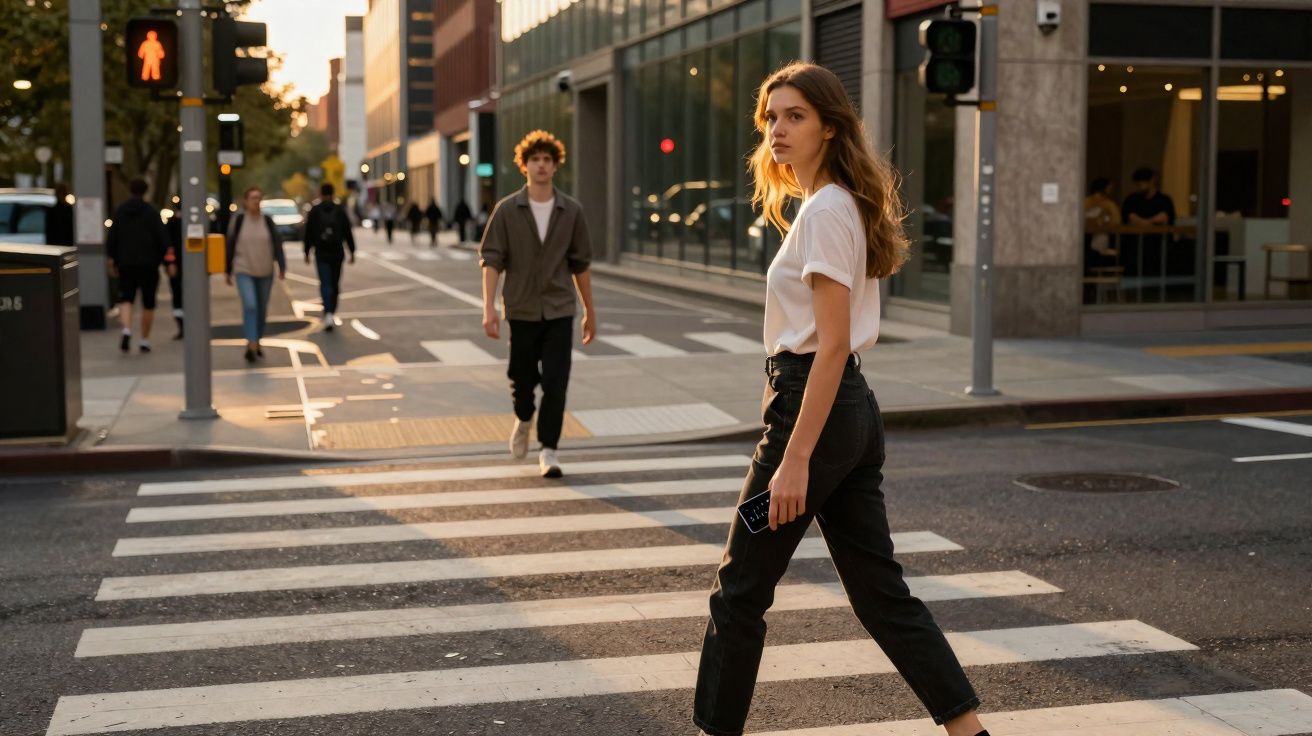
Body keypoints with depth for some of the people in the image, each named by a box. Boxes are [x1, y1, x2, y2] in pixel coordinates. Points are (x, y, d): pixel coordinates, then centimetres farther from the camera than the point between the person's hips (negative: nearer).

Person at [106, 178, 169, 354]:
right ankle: (145, 340, 10)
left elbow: (112, 238, 5)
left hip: (126, 264, 2)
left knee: (126, 299, 1)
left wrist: (111, 260, 11)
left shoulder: (120, 211, 5)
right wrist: (160, 259, 6)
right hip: (149, 264, -2)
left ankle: (126, 330, -26)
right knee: (148, 304, 8)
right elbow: (162, 240, -7)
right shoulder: (152, 212, -3)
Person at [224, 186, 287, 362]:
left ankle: (256, 342, 26)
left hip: (265, 272, 3)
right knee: (250, 306, -18)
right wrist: (227, 271, 5)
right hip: (244, 271, -3)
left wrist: (282, 267, -11)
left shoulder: (268, 221, 2)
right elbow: (230, 246, 3)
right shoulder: (238, 220, -2)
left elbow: (277, 245, -1)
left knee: (262, 309, 9)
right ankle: (252, 344, -20)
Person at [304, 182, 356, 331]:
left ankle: (328, 314, -24)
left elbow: (309, 233, -1)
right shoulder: (340, 210, -1)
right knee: (335, 284, 14)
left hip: (321, 253, -2)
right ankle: (331, 314, 23)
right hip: (337, 253, 2)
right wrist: (352, 251, 5)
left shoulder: (314, 210, -3)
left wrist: (307, 252, 7)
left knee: (325, 284, -5)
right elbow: (348, 232, -1)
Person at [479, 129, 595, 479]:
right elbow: (491, 259, -4)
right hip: (522, 309, 0)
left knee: (556, 383, -7)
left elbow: (580, 263, 9)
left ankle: (548, 450, -1)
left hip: (559, 309, 0)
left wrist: (590, 310, 12)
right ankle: (524, 419, 42)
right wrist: (489, 307, -14)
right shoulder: (507, 210, -1)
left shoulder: (571, 211, 3)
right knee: (522, 379, 10)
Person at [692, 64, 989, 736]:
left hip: (813, 406, -10)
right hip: (855, 411, 10)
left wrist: (795, 460, -22)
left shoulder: (825, 211, -14)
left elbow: (833, 345, -20)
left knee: (740, 591, 4)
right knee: (881, 592, 11)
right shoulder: (848, 204, 16)